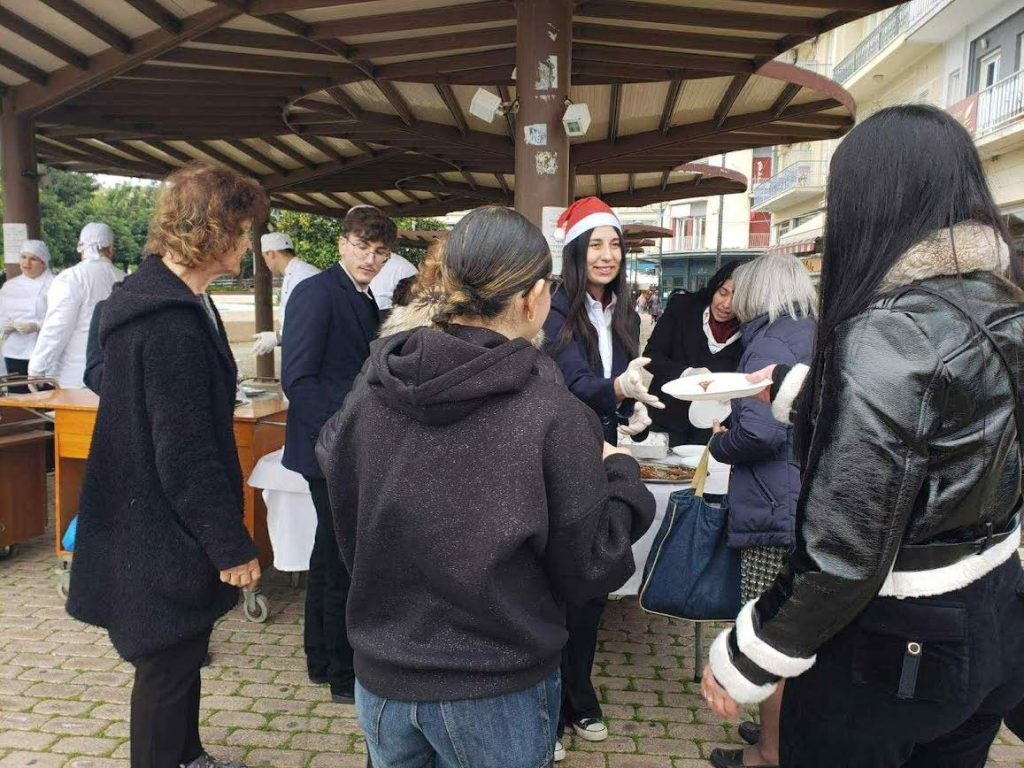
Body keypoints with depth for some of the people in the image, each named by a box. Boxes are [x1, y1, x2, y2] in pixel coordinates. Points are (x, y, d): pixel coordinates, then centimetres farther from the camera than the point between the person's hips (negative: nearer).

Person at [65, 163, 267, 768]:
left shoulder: (169, 298, 7)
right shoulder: (171, 323, -25)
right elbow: (187, 455, -26)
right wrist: (232, 545, -18)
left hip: (153, 523, 10)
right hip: (164, 534, -10)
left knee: (185, 652, 24)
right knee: (168, 666, 8)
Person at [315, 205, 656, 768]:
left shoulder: (373, 385, -10)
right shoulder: (551, 412, -22)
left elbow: (346, 533, 2)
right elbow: (585, 572, -11)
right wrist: (620, 475, 2)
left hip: (382, 677, 4)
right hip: (496, 693, -3)